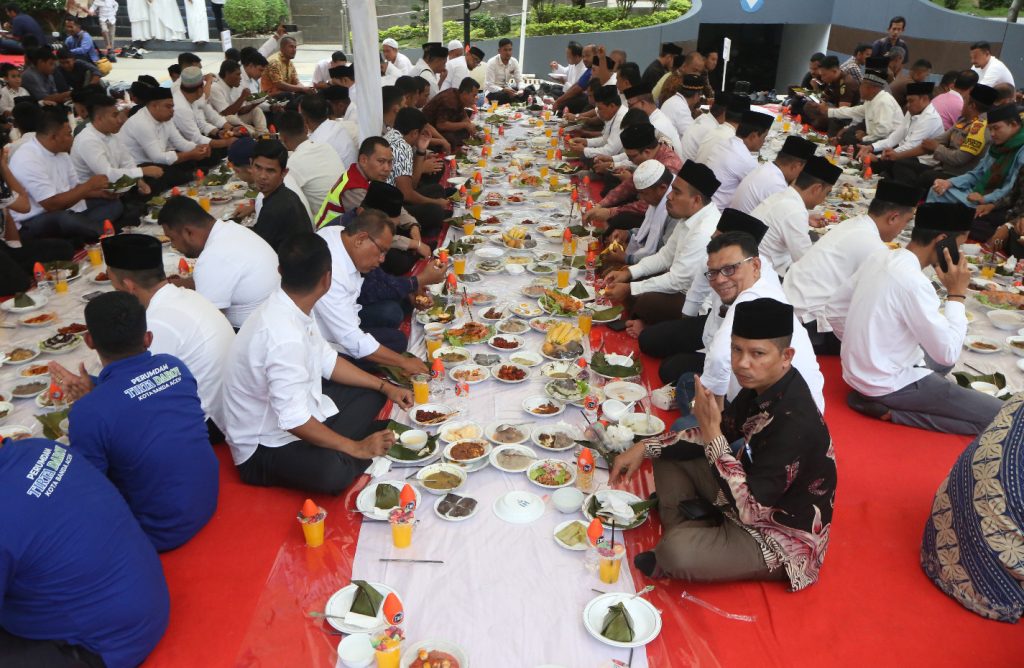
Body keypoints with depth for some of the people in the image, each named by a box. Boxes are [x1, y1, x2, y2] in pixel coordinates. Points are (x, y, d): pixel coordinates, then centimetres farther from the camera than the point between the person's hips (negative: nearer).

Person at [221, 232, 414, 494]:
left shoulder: (291, 307, -3)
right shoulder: (284, 336, -32)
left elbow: (326, 360, 11)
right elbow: (295, 421, -32)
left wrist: (385, 387, 7)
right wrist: (356, 448, -21)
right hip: (265, 446, -10)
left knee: (372, 393, 12)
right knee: (333, 472, -36)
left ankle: (326, 450, -2)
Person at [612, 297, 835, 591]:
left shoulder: (794, 422, -34)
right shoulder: (764, 385, -8)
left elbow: (749, 508, -35)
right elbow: (718, 436, 6)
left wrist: (711, 431, -35)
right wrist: (645, 448, -4)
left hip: (780, 537, -8)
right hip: (752, 491, 8)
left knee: (678, 553, -29)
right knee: (668, 455, 6)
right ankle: (684, 533, 2)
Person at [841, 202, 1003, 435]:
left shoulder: (878, 259, 0)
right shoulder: (913, 282, -25)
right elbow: (947, 353, -21)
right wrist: (957, 293, -14)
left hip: (859, 369, 9)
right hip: (888, 383, -9)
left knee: (939, 356, 32)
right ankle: (892, 409, -7)